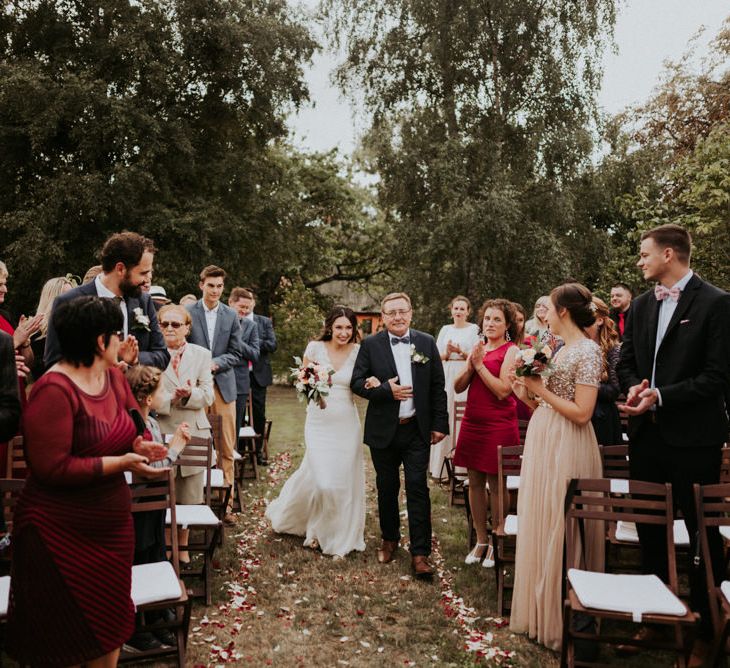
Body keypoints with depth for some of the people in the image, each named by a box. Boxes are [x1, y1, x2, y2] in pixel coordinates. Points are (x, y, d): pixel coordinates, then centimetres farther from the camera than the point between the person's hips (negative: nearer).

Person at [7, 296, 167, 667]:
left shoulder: (113, 376, 3)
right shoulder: (54, 390, -23)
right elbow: (52, 468, -25)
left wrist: (138, 445, -9)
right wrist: (122, 463, -26)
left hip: (111, 525, 8)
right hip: (61, 533, -7)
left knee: (109, 622, 19)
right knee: (62, 638, 10)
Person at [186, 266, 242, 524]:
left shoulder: (231, 315, 7)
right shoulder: (188, 312, 1)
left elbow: (235, 354, 7)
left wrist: (215, 363, -9)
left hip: (223, 385, 2)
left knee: (226, 448, 4)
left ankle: (225, 502, 12)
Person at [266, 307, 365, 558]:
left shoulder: (358, 352, -2)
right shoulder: (315, 348, -3)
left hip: (347, 423, 1)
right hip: (319, 422, -1)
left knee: (345, 480, 7)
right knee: (322, 480, -6)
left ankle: (341, 537, 30)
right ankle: (317, 529, 27)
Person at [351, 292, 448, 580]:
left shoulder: (427, 343, 1)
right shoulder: (370, 345, -2)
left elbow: (437, 386, 3)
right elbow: (356, 382, -4)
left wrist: (439, 424, 0)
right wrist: (386, 390, -18)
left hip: (417, 429, 0)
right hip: (383, 430, 1)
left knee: (418, 489, -2)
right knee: (387, 488, 14)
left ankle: (420, 553, 5)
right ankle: (390, 539, 35)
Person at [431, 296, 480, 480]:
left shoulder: (474, 329, 3)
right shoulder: (445, 329, 14)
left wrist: (460, 351, -17)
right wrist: (446, 353, -9)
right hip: (446, 376, 4)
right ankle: (441, 463, 8)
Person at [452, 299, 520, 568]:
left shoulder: (511, 351, -6)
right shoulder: (478, 348, 11)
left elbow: (503, 391, -17)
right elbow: (458, 387, 5)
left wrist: (480, 364, -13)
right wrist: (471, 365, -10)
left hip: (498, 425, -6)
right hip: (472, 423, 6)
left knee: (496, 484, 2)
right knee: (475, 482, 10)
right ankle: (481, 540, 23)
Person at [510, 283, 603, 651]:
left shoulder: (588, 350, -14)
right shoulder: (561, 350, 12)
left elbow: (582, 413, -20)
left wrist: (542, 389, -14)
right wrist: (529, 395, -2)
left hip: (566, 447, -9)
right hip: (542, 440, 9)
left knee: (559, 530, 1)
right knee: (540, 525, 15)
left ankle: (560, 618, 17)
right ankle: (540, 608, 30)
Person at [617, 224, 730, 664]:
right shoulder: (641, 305, 10)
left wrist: (661, 395, -19)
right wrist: (633, 386, -7)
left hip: (692, 437, -6)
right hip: (646, 434, 7)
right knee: (649, 529, 16)